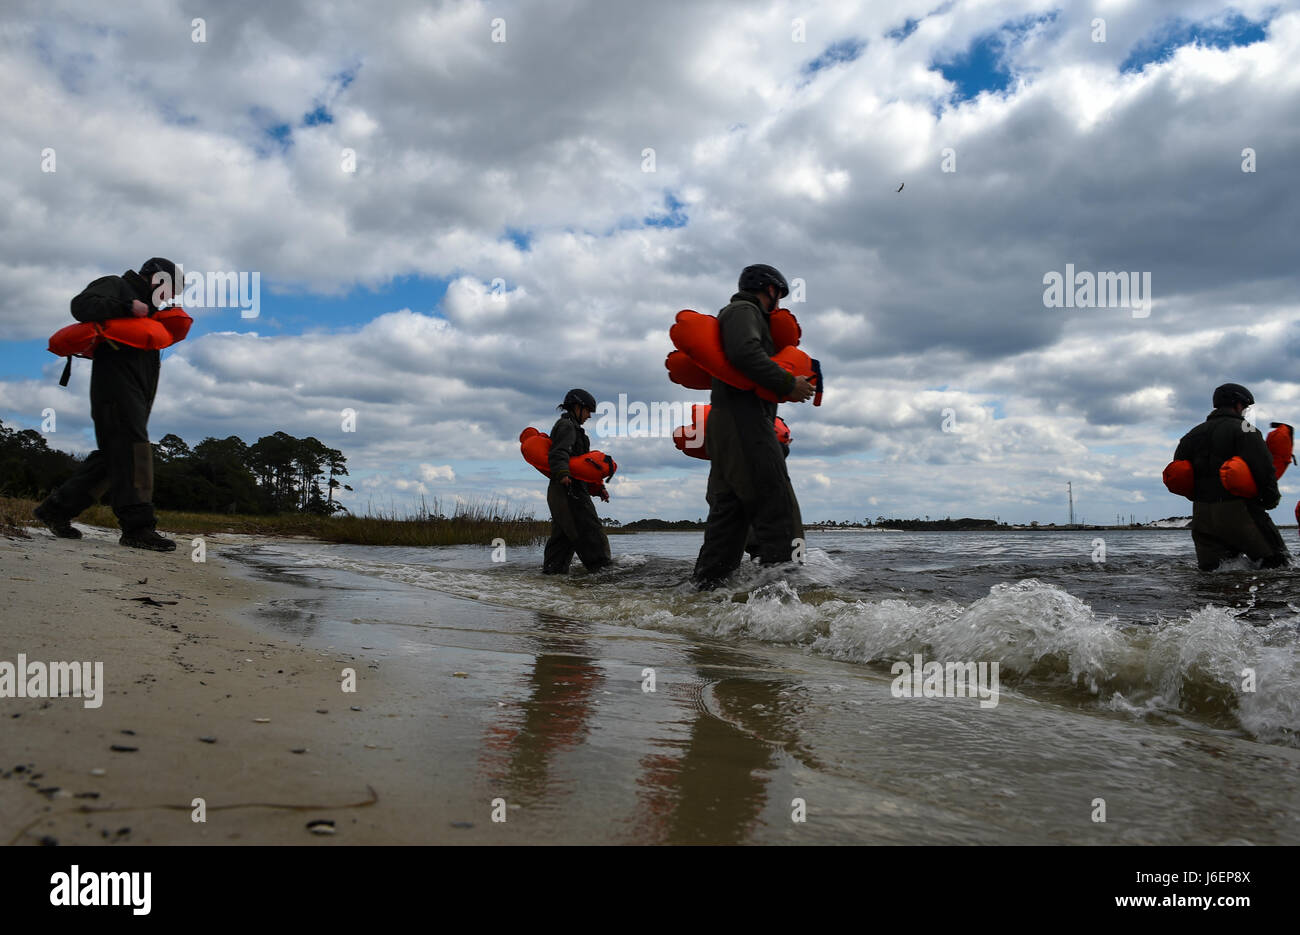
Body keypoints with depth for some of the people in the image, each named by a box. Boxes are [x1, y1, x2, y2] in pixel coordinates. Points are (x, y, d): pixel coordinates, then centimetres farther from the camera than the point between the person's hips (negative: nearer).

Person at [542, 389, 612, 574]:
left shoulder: (571, 427, 30)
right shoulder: (566, 425, -3)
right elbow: (559, 453, -21)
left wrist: (598, 487, 29)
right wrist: (562, 474, -39)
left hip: (560, 490, 11)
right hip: (568, 489, -11)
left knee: (563, 533, 7)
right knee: (588, 527, -12)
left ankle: (552, 569, 5)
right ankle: (602, 565, -13)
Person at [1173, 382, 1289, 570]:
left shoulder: (1194, 433, 15)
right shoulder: (1243, 429, -5)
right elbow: (1264, 468, -14)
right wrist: (1271, 498, 0)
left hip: (1201, 514, 6)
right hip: (1238, 511, -6)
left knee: (1211, 572, 9)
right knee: (1278, 562, 1)